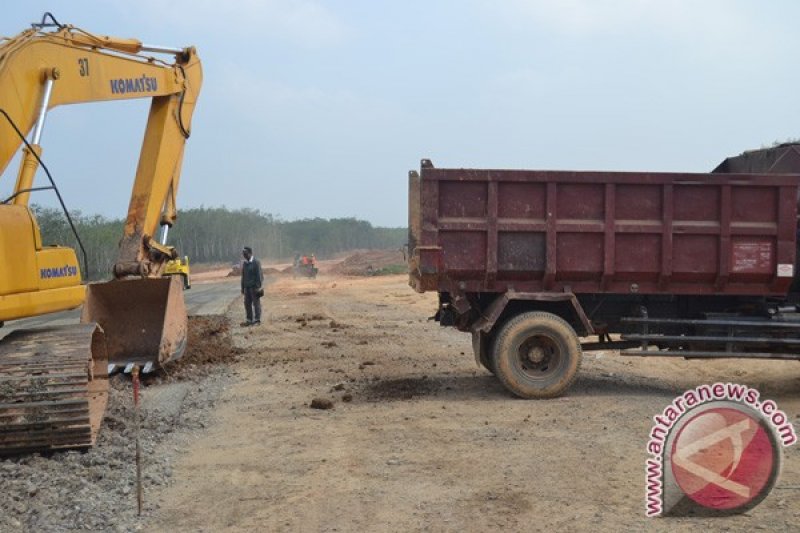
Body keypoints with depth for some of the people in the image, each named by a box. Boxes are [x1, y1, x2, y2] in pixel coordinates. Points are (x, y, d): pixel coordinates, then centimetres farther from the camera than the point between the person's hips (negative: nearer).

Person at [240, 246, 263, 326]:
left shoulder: (256, 262, -6)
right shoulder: (244, 263, 13)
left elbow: (259, 275, -10)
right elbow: (243, 276, 17)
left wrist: (258, 286, -15)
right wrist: (242, 287, 14)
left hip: (254, 286, -6)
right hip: (247, 286, 6)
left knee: (256, 303, -3)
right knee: (247, 303, 4)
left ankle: (257, 320, 1)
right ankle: (249, 320, 10)